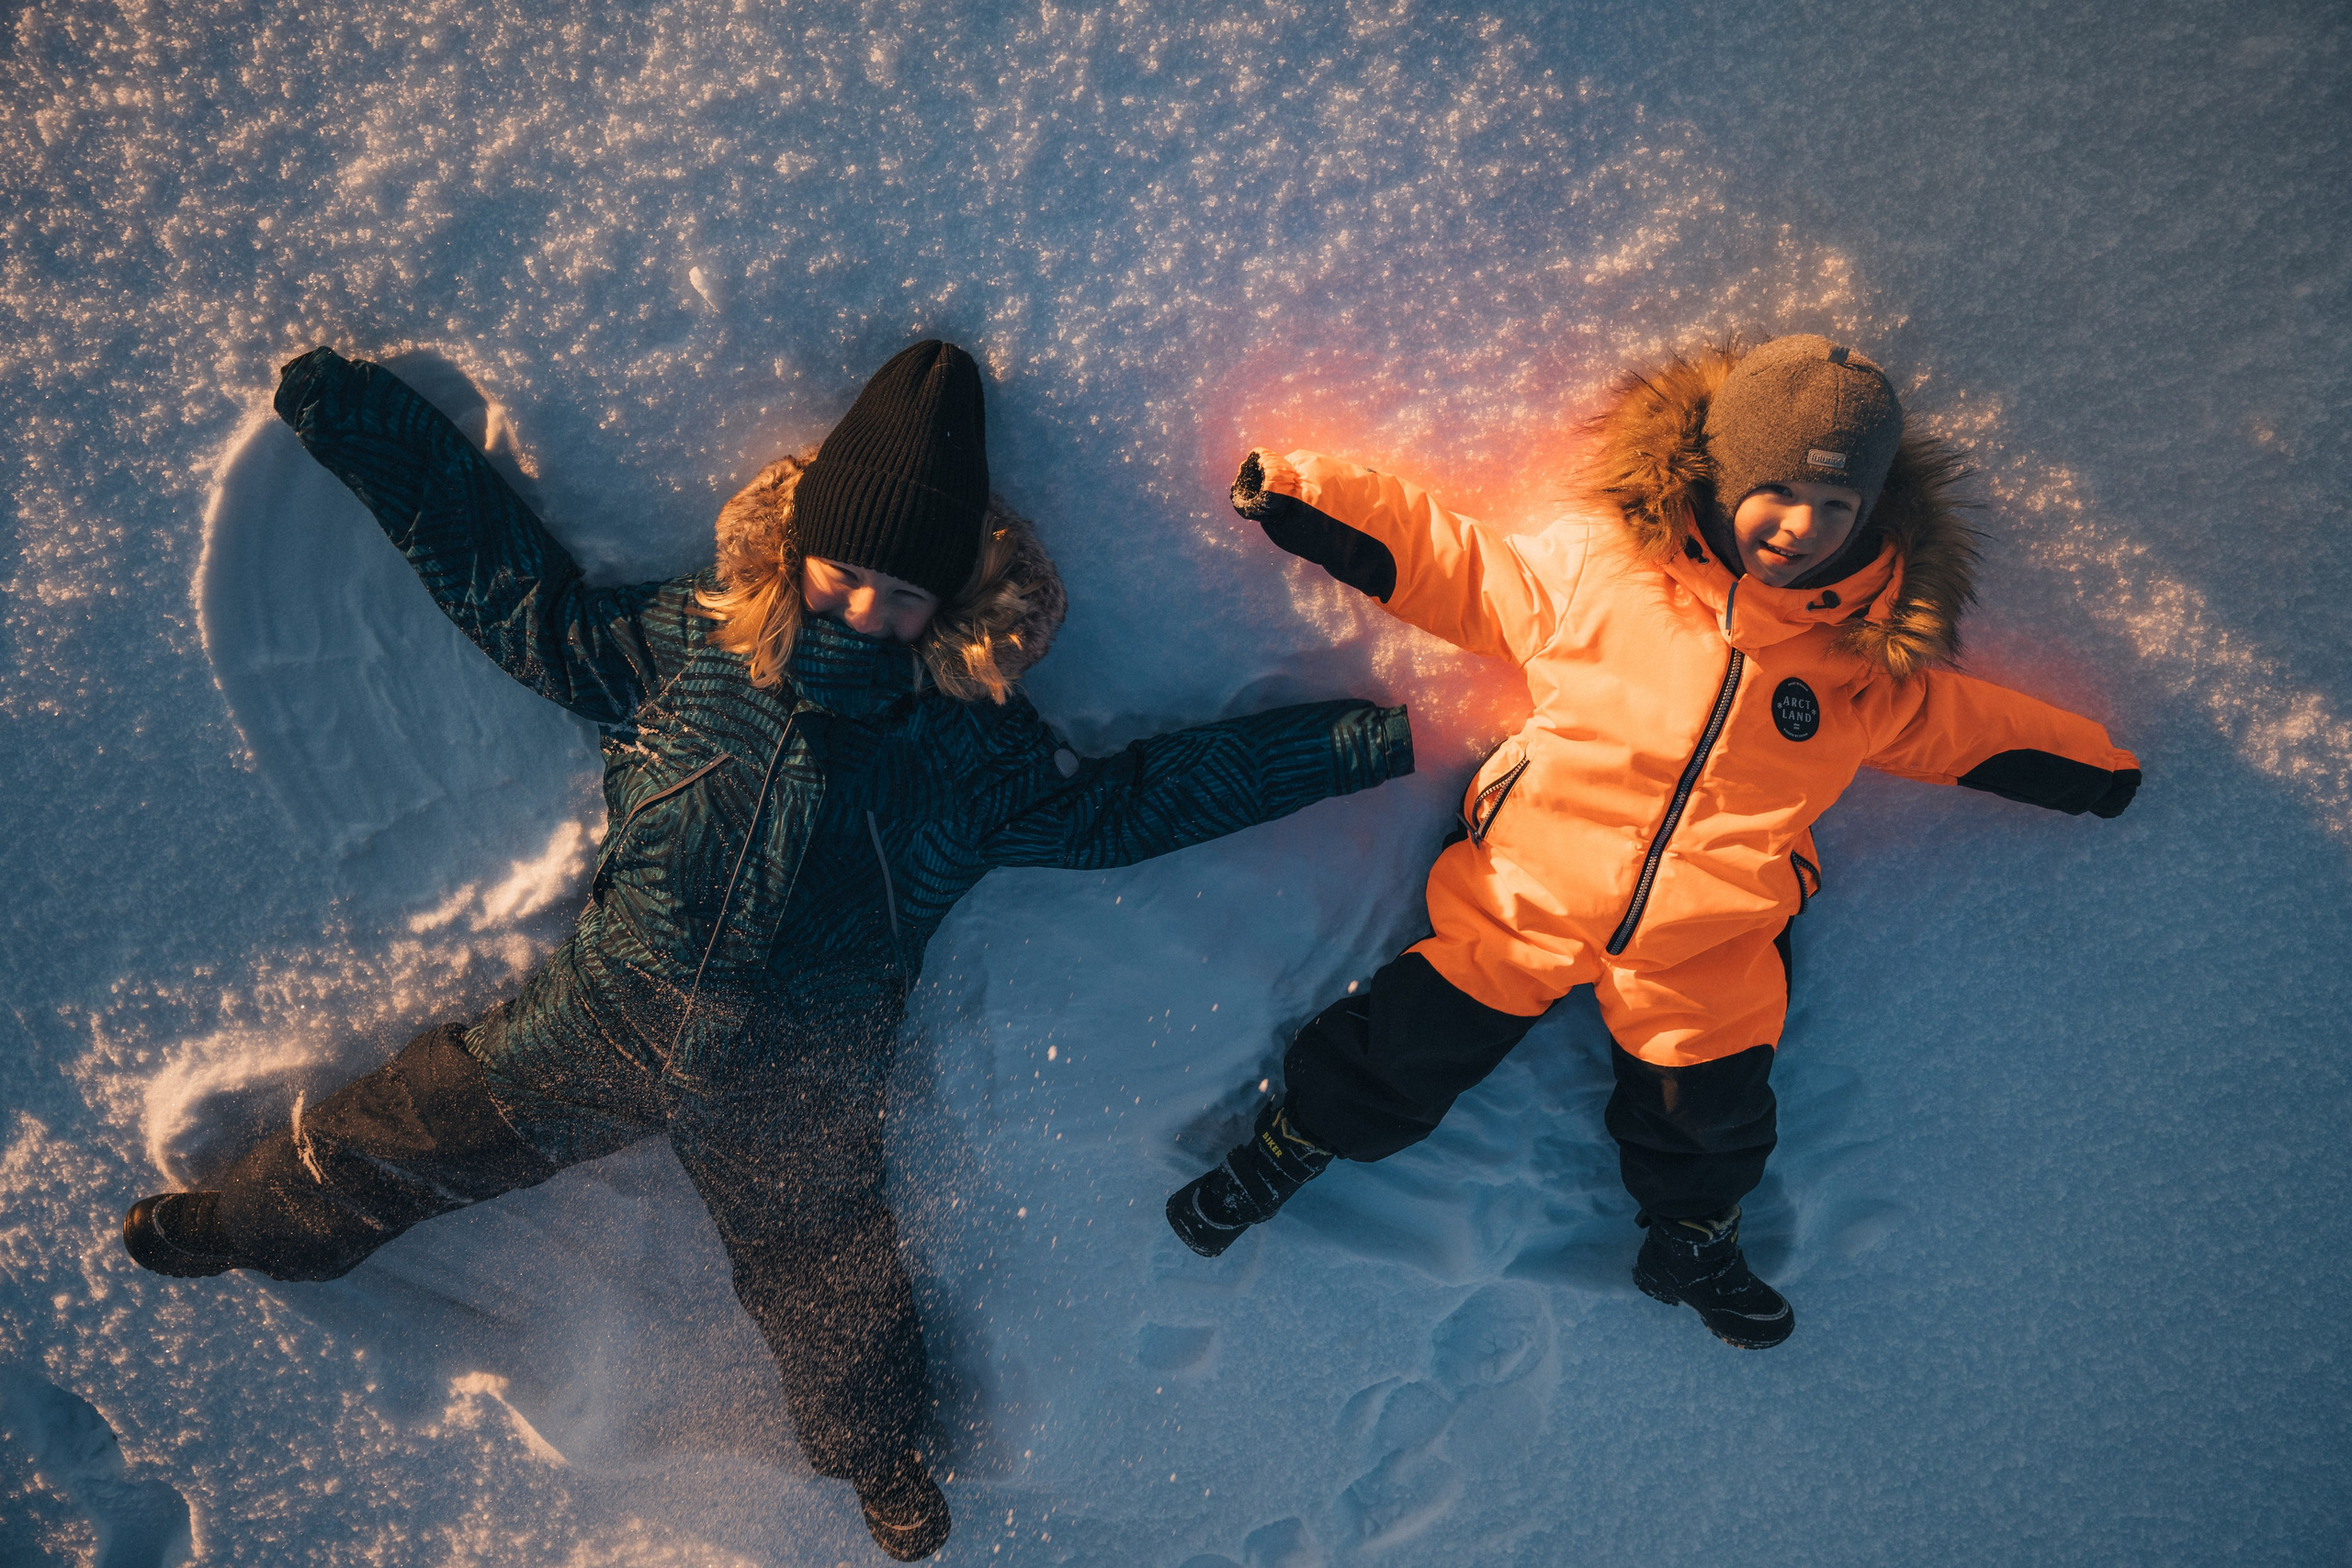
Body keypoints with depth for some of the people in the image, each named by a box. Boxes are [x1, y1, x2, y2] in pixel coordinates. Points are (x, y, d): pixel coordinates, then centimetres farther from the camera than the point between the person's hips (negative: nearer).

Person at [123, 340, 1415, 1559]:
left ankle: (879, 1449, 46)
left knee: (824, 1276, 12)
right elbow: (521, 598, 4)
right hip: (606, 1014, 1)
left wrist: (1354, 743, -7)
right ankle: (249, 1223, 44)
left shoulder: (973, 749, -7)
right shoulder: (687, 646, -6)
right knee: (413, 1127, 10)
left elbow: (1127, 801, -2)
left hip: (790, 1095, -1)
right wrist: (362, 425, 3)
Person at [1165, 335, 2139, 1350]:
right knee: (1421, 1040, 3)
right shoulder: (1601, 560, -10)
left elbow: (1960, 725, 18)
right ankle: (1299, 1140, 30)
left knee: (1710, 1109, 11)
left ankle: (1692, 1243, 44)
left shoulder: (1872, 656, -1)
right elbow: (1461, 572, -1)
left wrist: (2091, 766, 23)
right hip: (1526, 888, -2)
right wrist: (1309, 498, -4)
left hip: (1712, 945, 2)